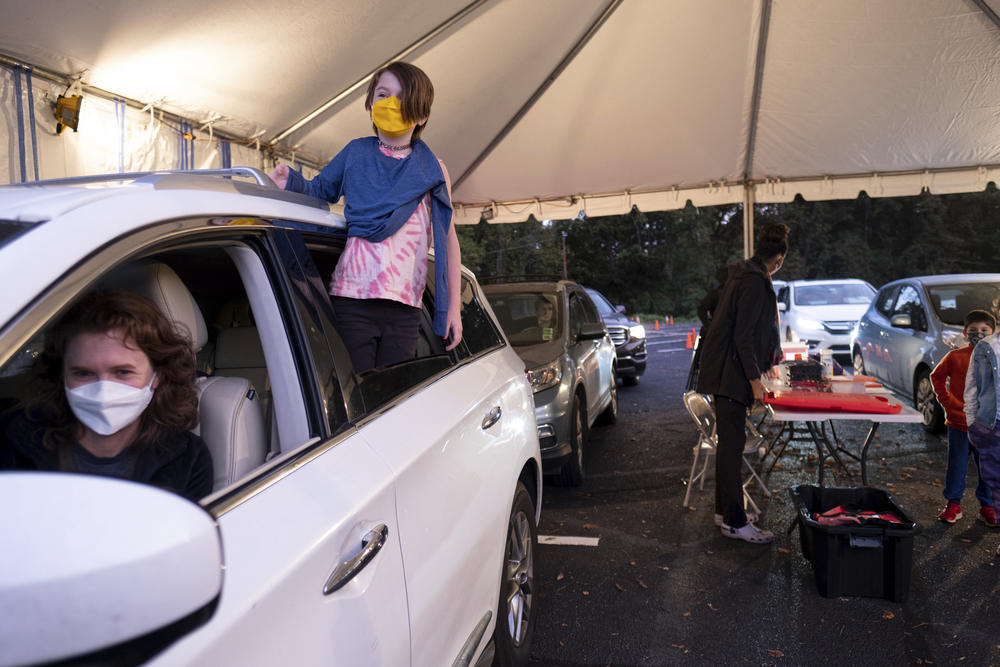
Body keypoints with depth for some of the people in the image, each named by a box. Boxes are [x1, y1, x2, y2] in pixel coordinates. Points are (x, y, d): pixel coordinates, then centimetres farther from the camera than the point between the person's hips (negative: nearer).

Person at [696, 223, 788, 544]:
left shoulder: (745, 274, 15)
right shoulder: (755, 283, -16)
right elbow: (743, 336, -21)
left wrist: (764, 362, 39)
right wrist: (755, 378, -18)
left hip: (725, 370, 11)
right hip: (731, 373, -11)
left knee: (729, 440, 16)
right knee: (732, 442, -6)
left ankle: (724, 510, 26)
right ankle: (734, 522, 1)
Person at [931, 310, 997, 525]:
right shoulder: (955, 357, -3)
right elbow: (937, 376, 10)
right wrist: (945, 398, 1)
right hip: (958, 423, -1)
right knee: (957, 466, 7)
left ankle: (987, 507, 25)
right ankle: (953, 504, 21)